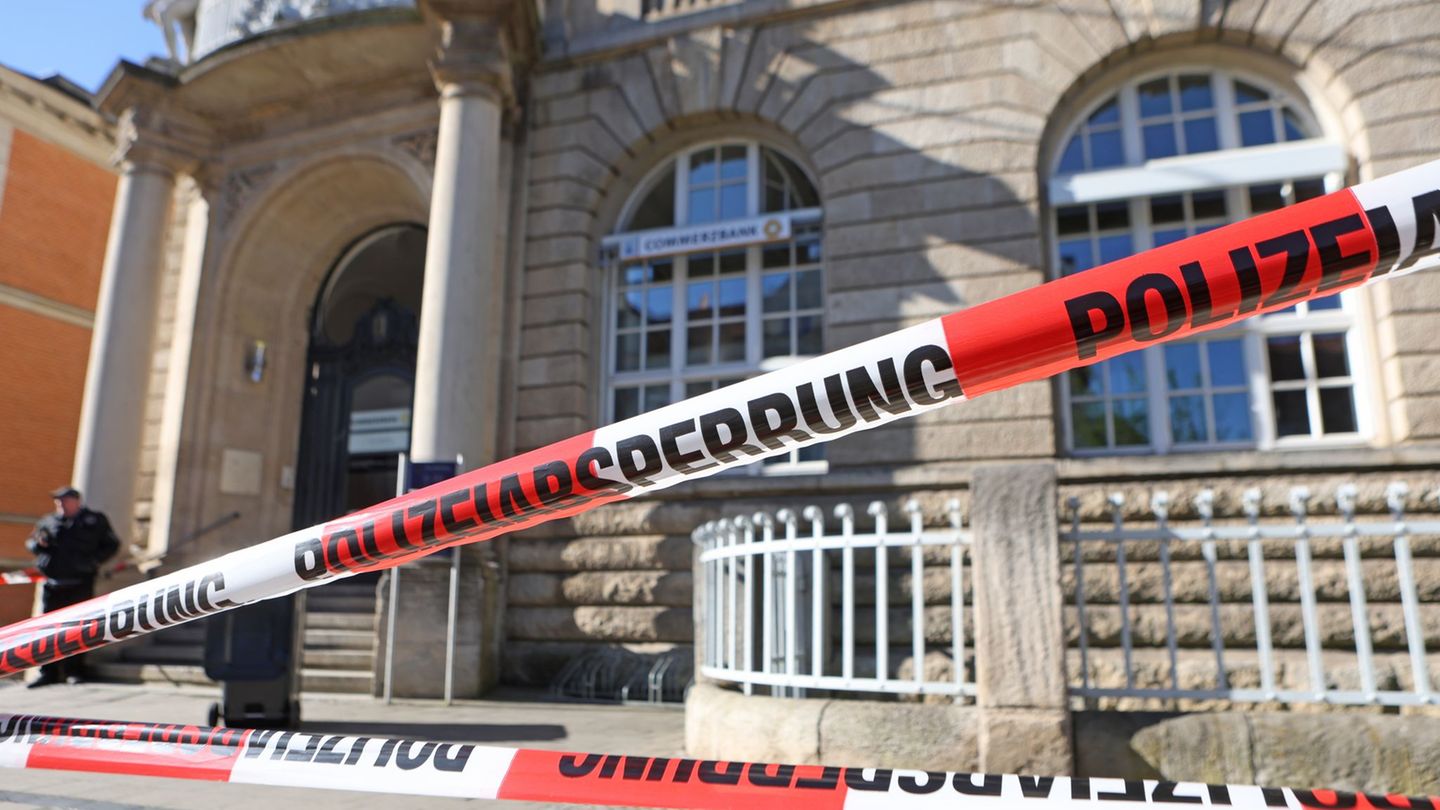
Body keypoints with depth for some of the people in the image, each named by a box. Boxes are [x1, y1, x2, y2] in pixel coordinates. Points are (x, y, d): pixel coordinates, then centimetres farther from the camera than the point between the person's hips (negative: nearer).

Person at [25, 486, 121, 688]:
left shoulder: (95, 521, 6)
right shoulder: (48, 521, 14)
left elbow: (111, 544, 8)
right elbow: (30, 543, 19)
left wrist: (94, 560, -7)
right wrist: (38, 543, -4)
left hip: (80, 585, -3)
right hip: (52, 584, 3)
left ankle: (74, 671, 8)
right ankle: (48, 672, 10)